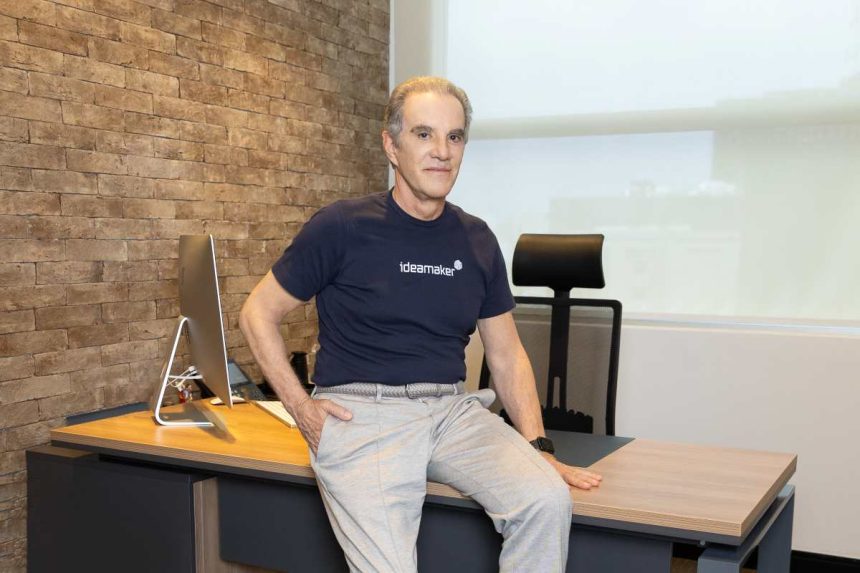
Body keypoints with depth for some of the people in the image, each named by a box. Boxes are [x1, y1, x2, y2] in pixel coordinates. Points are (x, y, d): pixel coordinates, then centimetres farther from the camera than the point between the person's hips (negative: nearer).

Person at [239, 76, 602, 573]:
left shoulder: (477, 241, 10)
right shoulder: (343, 228, -3)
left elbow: (507, 354, 14)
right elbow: (258, 314, 5)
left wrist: (537, 447, 2)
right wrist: (301, 407, -4)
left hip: (452, 410, 4)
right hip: (362, 412, -4)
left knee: (548, 500, -21)